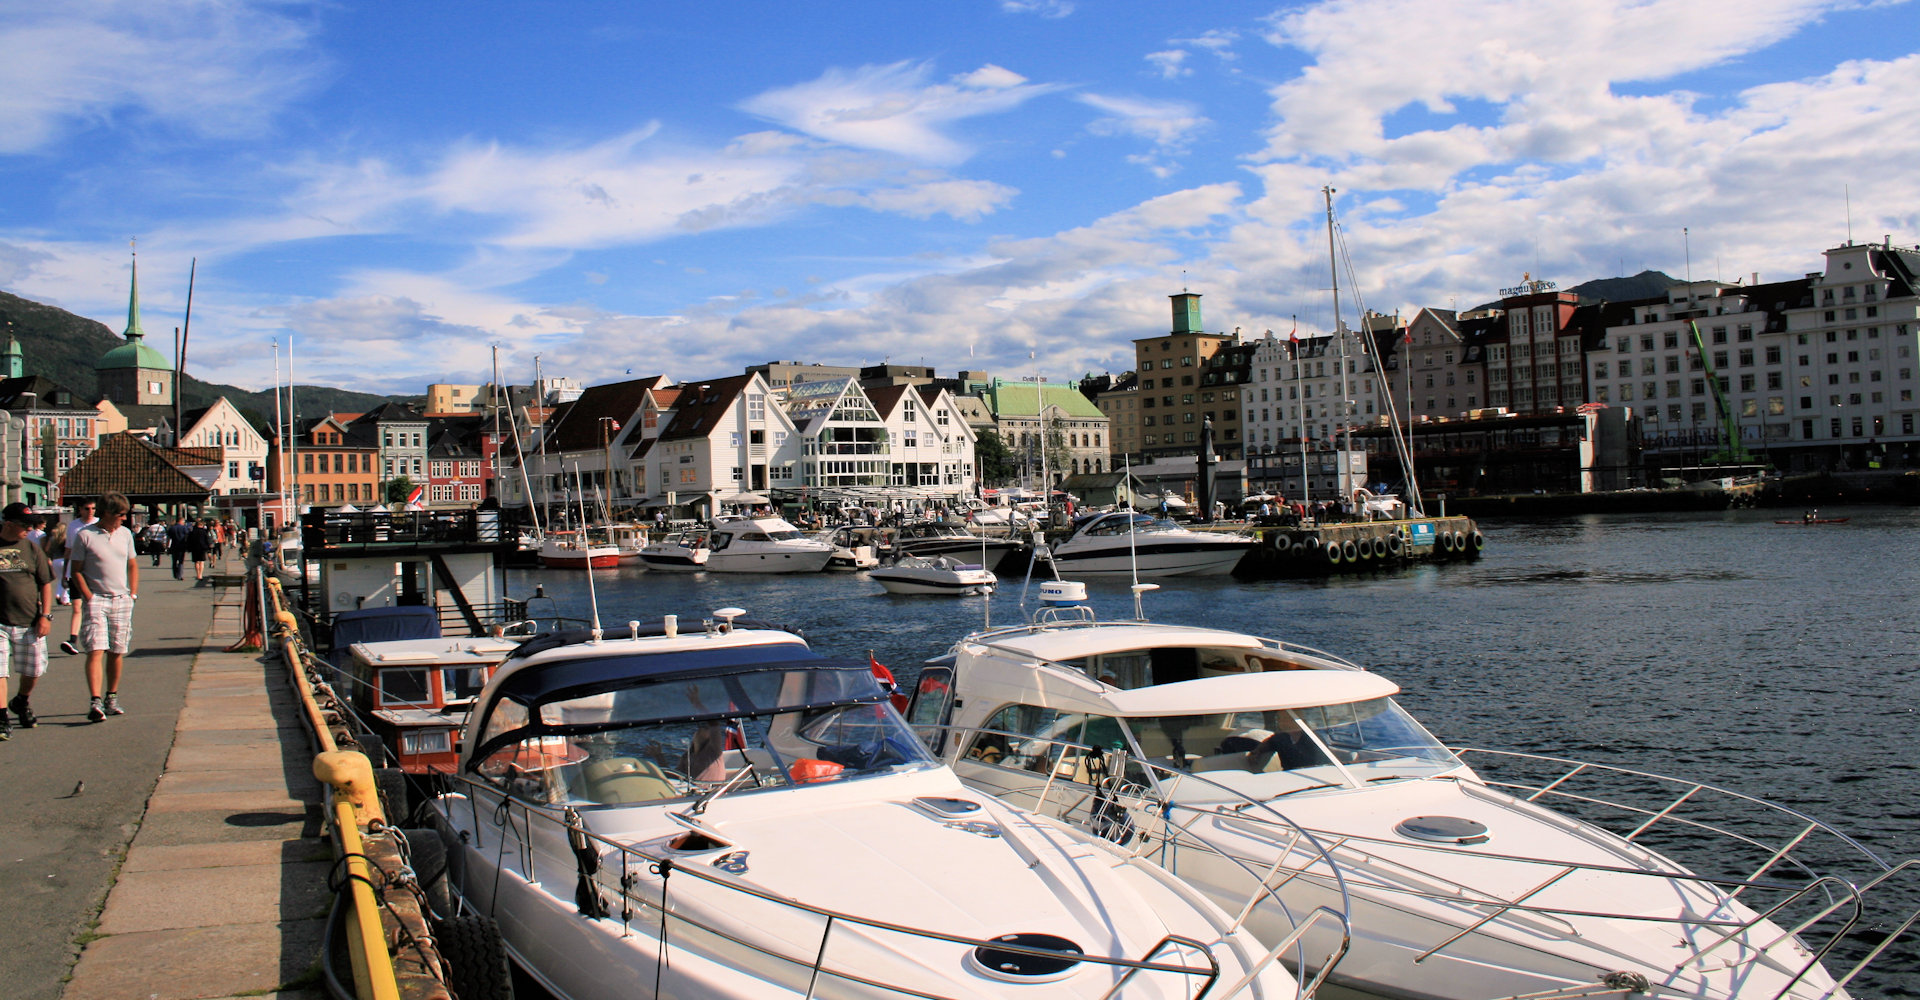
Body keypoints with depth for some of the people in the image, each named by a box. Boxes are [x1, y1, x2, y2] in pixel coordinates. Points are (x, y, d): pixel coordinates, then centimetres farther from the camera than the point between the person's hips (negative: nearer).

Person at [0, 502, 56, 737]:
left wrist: (45, 615, -1)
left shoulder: (31, 548, 6)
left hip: (30, 623, 3)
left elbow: (46, 583, 8)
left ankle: (22, 702, 38)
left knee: (34, 670, 11)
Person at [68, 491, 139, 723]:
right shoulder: (86, 536, -5)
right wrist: (89, 598, -11)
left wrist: (133, 594, 9)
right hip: (97, 600, -5)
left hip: (122, 600, 5)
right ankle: (95, 703, -19)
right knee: (96, 650, -13)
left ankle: (112, 699, 20)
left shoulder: (125, 534, 11)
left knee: (117, 652, 9)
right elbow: (75, 570, -3)